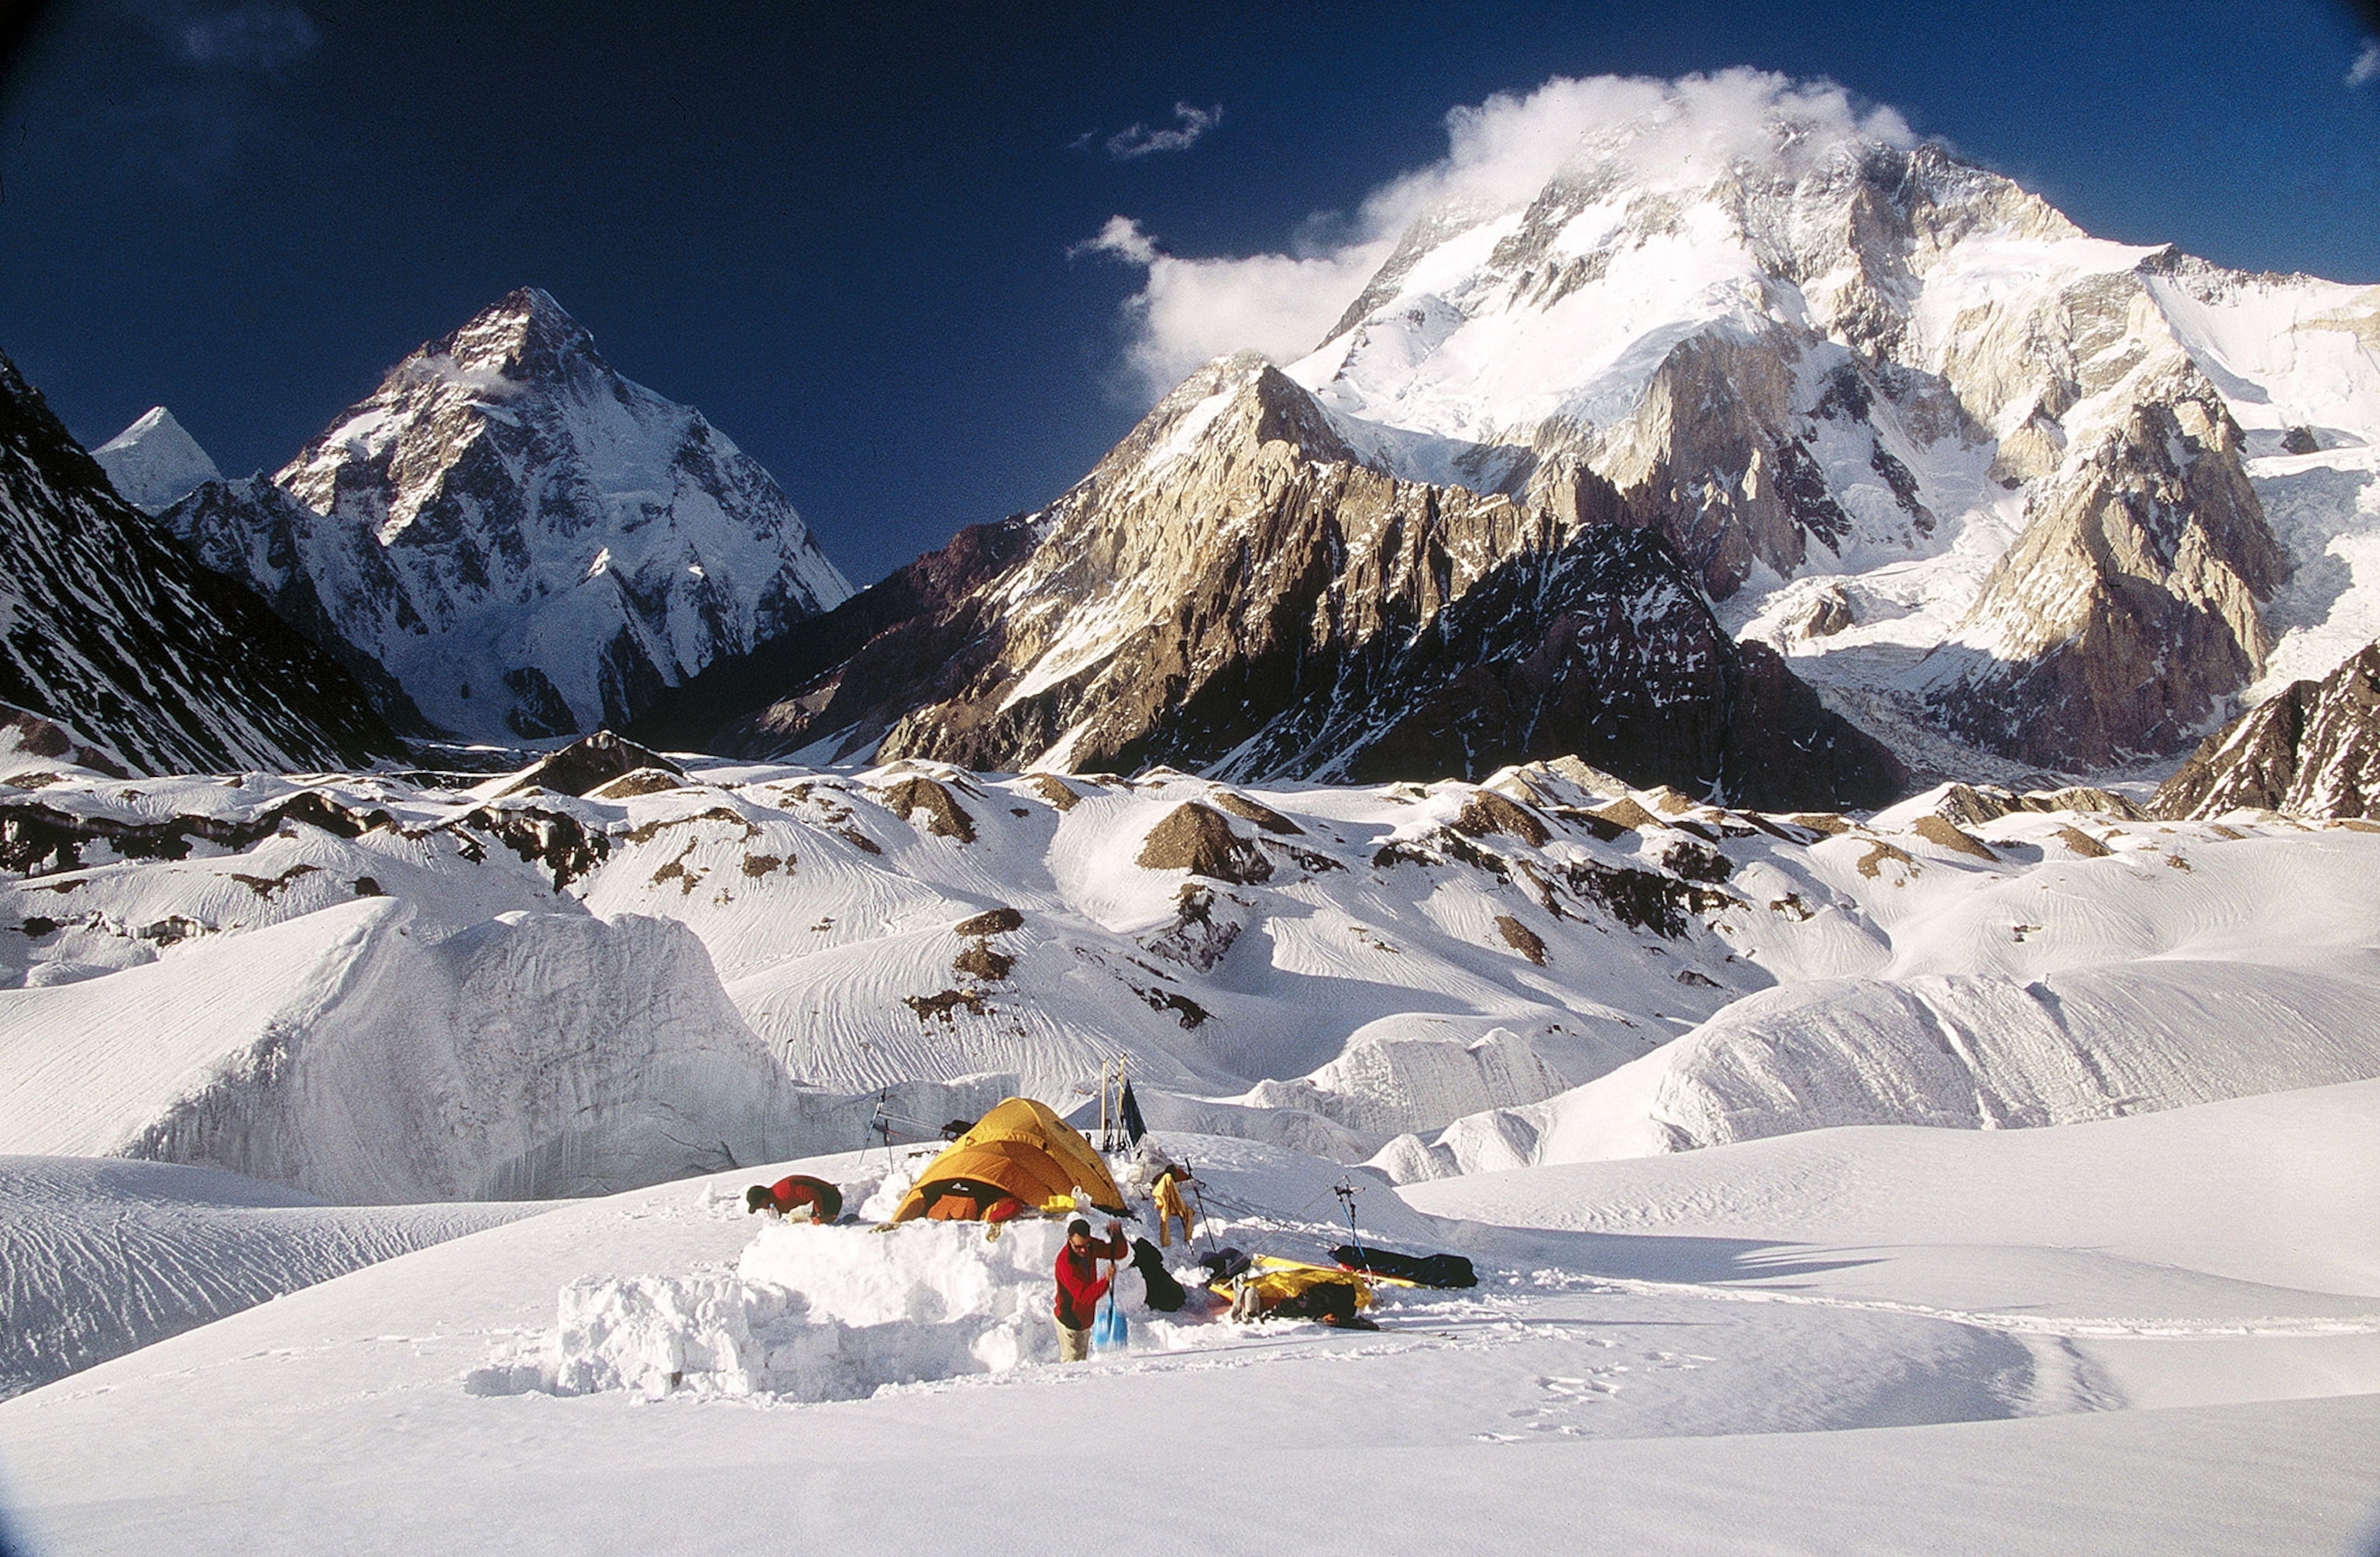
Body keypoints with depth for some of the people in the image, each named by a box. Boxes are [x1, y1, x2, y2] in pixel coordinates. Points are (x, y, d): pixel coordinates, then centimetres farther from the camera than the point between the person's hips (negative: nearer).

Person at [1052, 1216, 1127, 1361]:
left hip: (1086, 1319, 7)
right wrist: (1106, 1281, -49)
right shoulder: (1065, 1262, -34)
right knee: (1072, 1362, 2)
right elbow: (1084, 1296, -37)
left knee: (1082, 1359, 23)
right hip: (1069, 1322, -7)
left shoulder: (1091, 1246, -13)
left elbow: (1120, 1253, -7)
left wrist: (1117, 1237, -28)